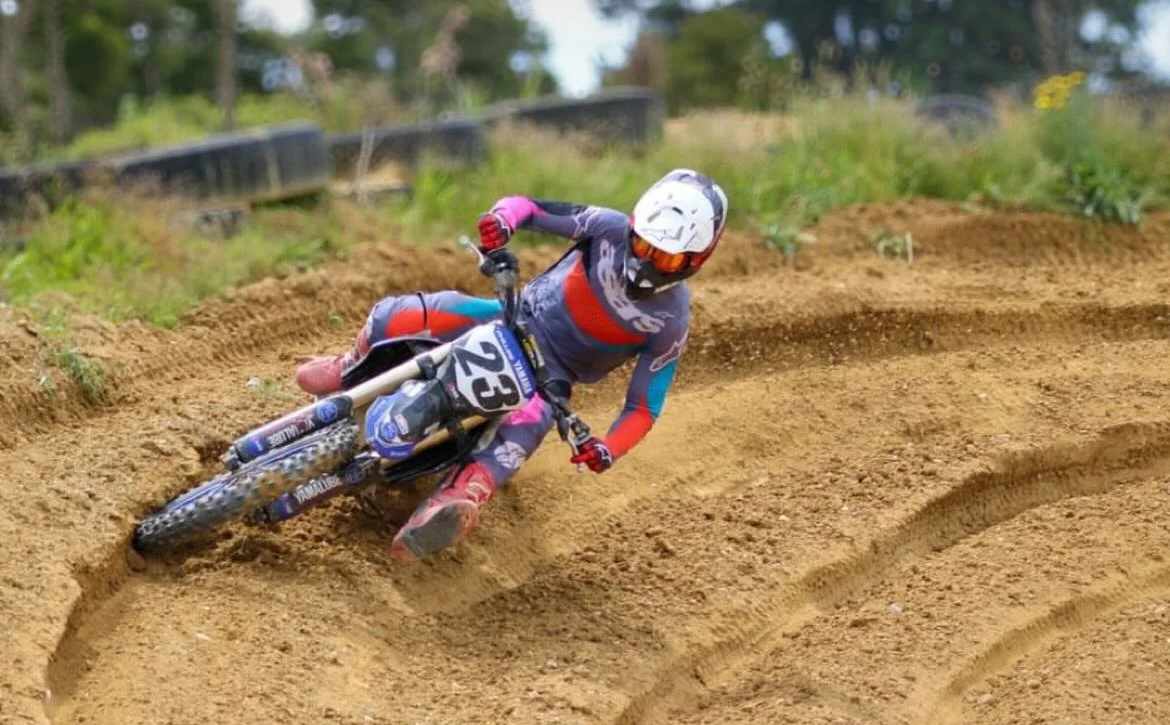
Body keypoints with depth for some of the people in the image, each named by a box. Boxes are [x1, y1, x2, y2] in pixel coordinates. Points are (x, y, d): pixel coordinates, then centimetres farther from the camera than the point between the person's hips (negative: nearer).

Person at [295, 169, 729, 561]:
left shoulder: (672, 321, -16)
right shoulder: (612, 228, -13)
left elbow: (644, 406, -11)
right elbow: (528, 205, -7)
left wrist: (609, 449, -32)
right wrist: (505, 216, -32)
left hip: (552, 373, -2)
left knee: (522, 430, -36)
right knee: (395, 318, -17)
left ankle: (454, 502, -58)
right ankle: (353, 371, 15)